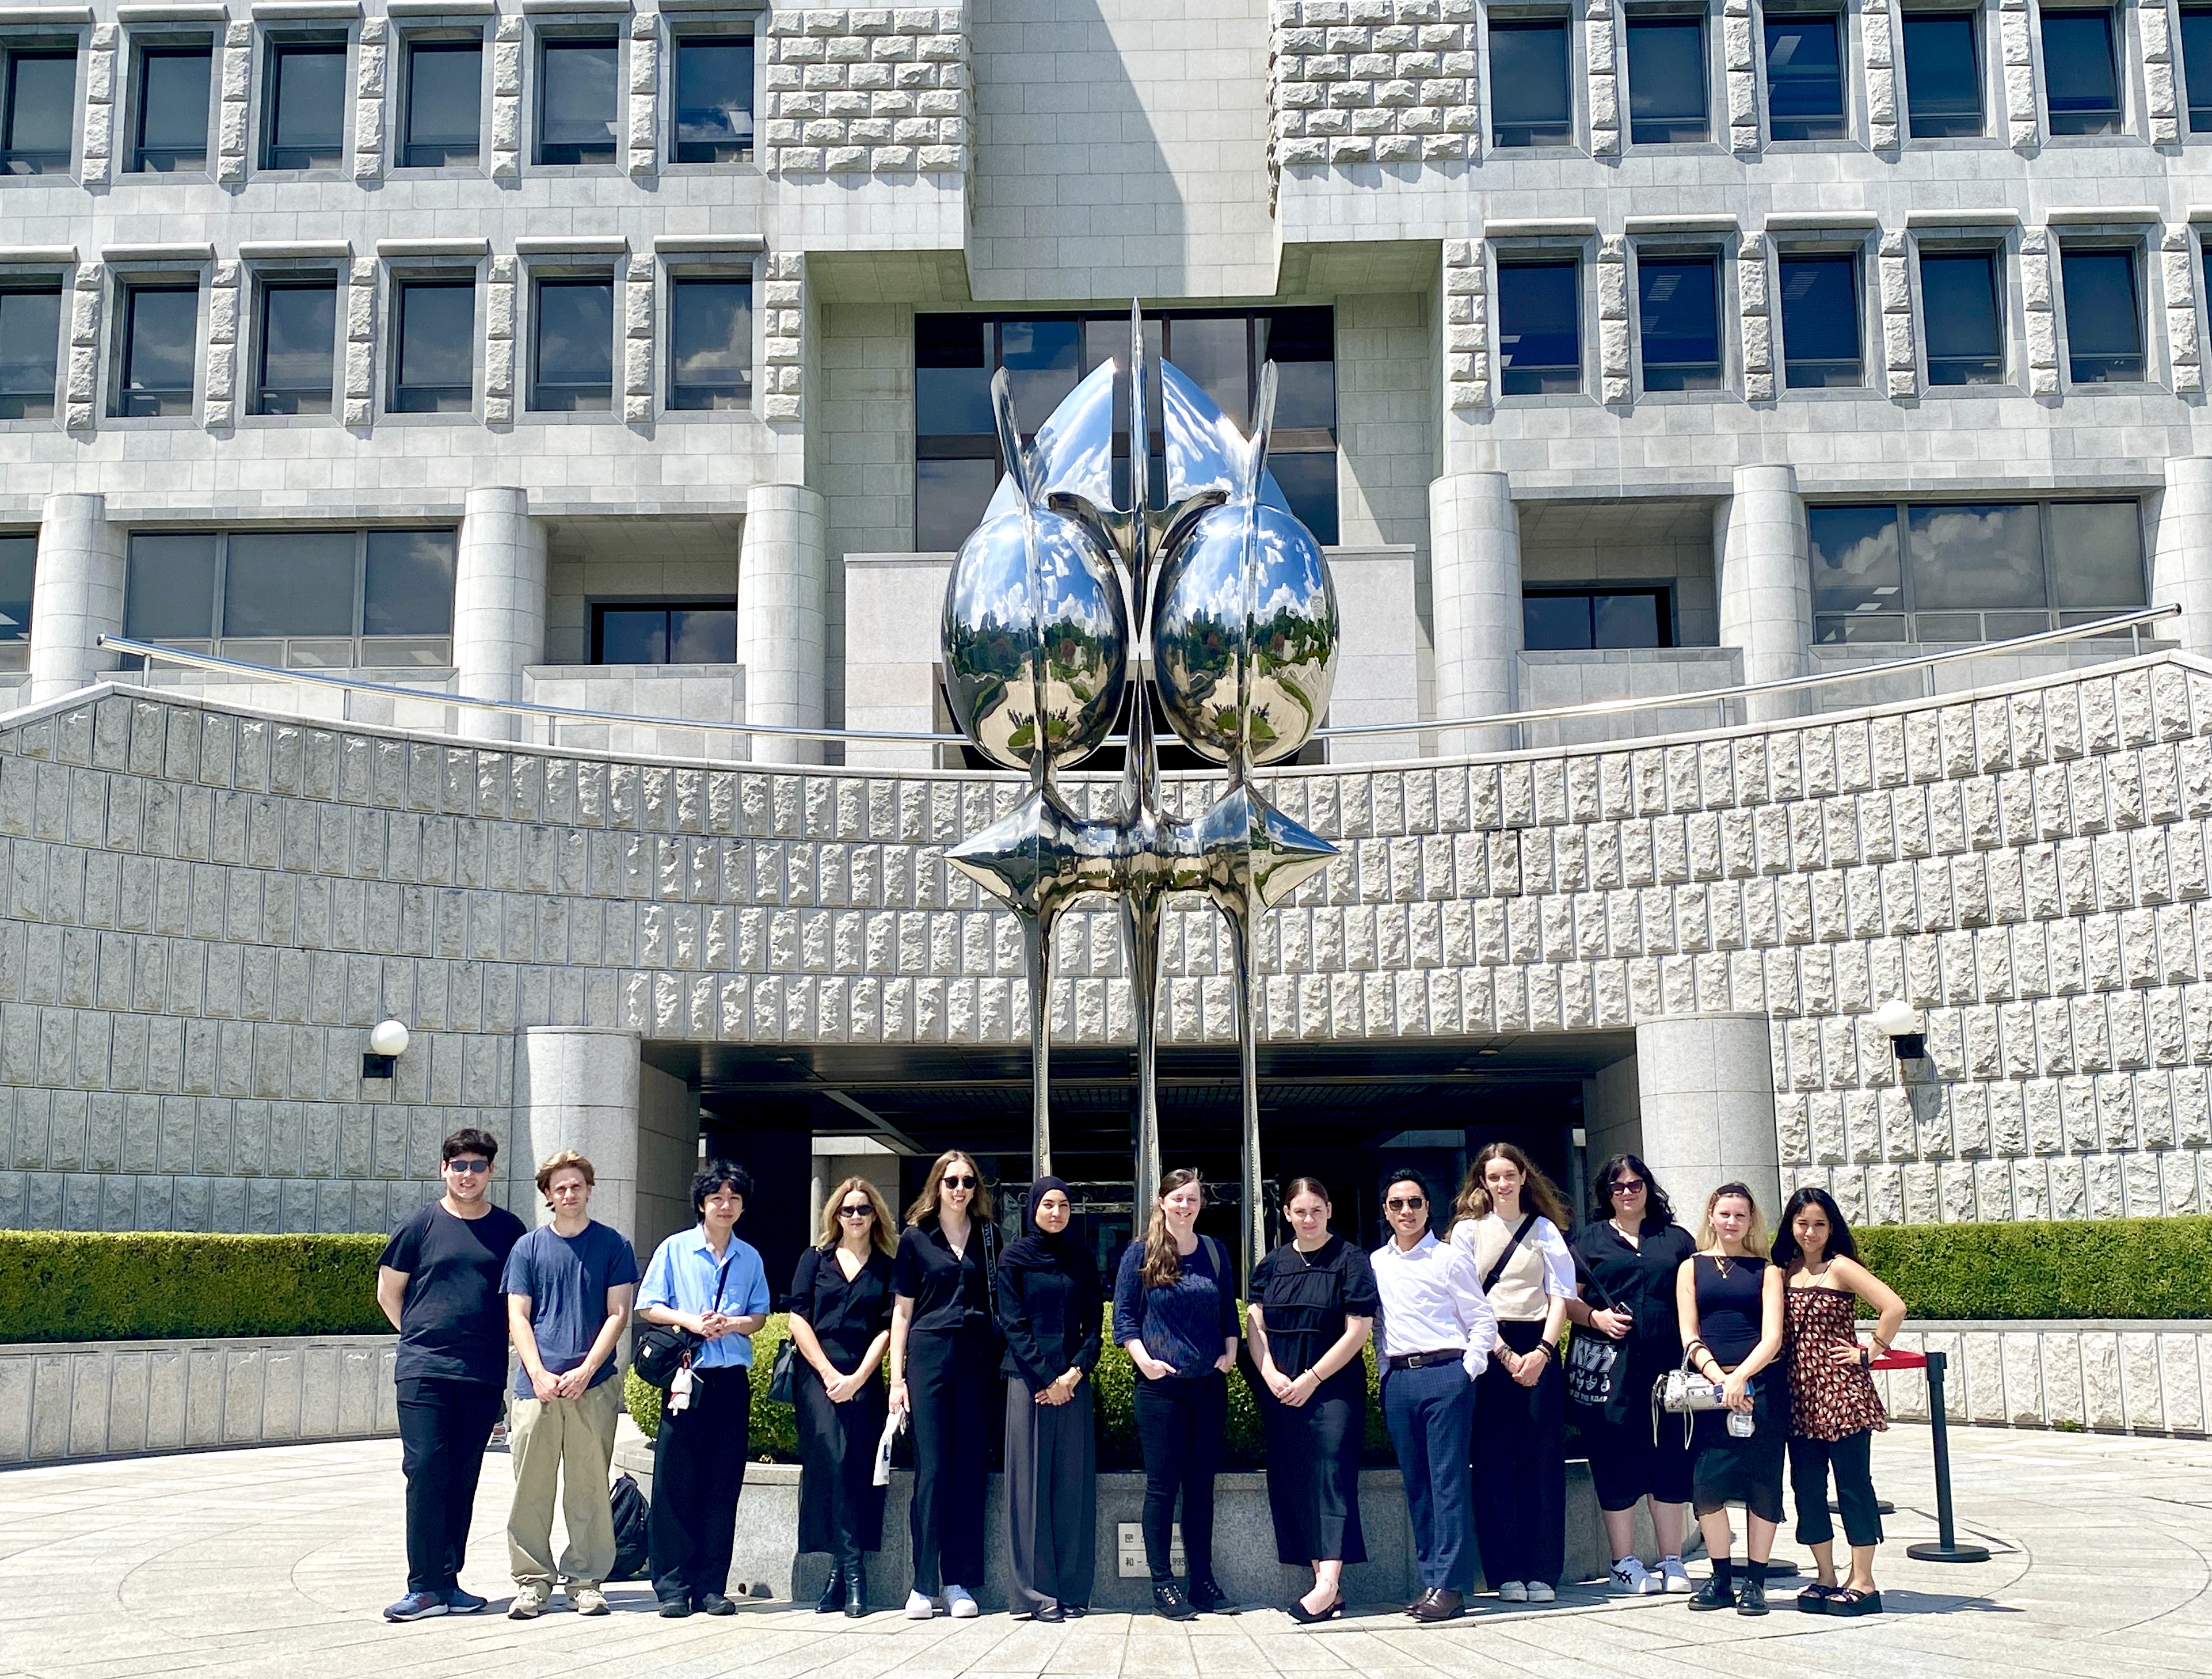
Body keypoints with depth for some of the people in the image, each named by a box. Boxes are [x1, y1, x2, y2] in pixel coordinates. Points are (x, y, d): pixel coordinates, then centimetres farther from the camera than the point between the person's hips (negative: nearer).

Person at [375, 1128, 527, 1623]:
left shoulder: (509, 1230, 7)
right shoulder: (420, 1225, 3)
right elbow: (388, 1292, 11)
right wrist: (424, 1338, 8)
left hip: (484, 1374, 2)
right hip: (423, 1371, -2)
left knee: (463, 1479, 6)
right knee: (425, 1471, -8)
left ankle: (448, 1581, 14)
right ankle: (425, 1587, -4)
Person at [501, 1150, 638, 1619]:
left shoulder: (612, 1246, 8)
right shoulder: (528, 1247, 11)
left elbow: (617, 1314, 3)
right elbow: (518, 1317, 7)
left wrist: (585, 1370, -8)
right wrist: (538, 1374, -7)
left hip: (593, 1385, -1)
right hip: (537, 1384, 1)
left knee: (589, 1488, 1)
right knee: (531, 1487, 1)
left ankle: (587, 1580, 8)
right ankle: (532, 1581, 9)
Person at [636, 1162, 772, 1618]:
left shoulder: (750, 1259, 12)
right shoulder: (674, 1250, 4)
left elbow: (759, 1316, 11)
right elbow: (647, 1307, 3)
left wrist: (731, 1324, -9)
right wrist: (689, 1320, -12)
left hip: (732, 1379, 3)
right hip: (686, 1377, -2)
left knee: (723, 1485, 4)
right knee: (676, 1482, -3)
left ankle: (711, 1586, 9)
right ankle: (673, 1586, 3)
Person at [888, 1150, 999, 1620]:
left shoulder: (988, 1237, 11)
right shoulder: (916, 1238, 7)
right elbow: (902, 1312, 6)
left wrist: (1002, 1364, 2)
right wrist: (897, 1378, 0)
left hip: (977, 1357, 2)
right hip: (929, 1354, -2)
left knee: (969, 1470, 2)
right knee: (931, 1470, -4)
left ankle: (959, 1582, 7)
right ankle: (923, 1584, 0)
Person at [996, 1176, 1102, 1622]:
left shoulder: (1082, 1259, 12)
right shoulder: (1014, 1258, 4)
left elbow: (1093, 1322, 9)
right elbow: (1013, 1324, -2)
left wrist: (1075, 1372, -7)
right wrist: (1045, 1379, -10)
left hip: (1074, 1380, 3)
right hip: (1029, 1380, -2)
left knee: (1073, 1483, 0)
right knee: (1031, 1482, -4)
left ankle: (1073, 1589, 4)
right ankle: (1037, 1593, -3)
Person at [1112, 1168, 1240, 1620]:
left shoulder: (1215, 1252, 10)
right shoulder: (1140, 1254, 0)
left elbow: (1229, 1311, 16)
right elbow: (1123, 1315, -2)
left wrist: (1230, 1352, 2)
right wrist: (1144, 1360, -13)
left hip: (1209, 1383, 4)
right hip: (1160, 1385, -4)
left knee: (1201, 1485, 8)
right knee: (1162, 1485, -2)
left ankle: (1201, 1580, 15)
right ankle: (1163, 1585, 3)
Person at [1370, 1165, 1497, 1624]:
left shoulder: (1451, 1258, 1)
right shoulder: (1375, 1264, 14)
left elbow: (1482, 1321, 1)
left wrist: (1467, 1372, -7)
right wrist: (1387, 1372, 11)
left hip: (1445, 1373, -5)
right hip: (1398, 1380, 5)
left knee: (1448, 1480, -7)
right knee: (1415, 1484, 6)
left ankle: (1449, 1584, -8)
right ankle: (1431, 1579, 11)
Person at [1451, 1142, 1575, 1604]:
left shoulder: (1544, 1229, 12)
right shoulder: (1469, 1231, 8)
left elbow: (1560, 1294, 5)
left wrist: (1542, 1351, -10)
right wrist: (1505, 1355, -9)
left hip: (1538, 1349, 1)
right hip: (1488, 1350, -1)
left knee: (1543, 1458, -1)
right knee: (1496, 1460, -3)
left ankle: (1542, 1572, 3)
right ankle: (1505, 1573, 1)